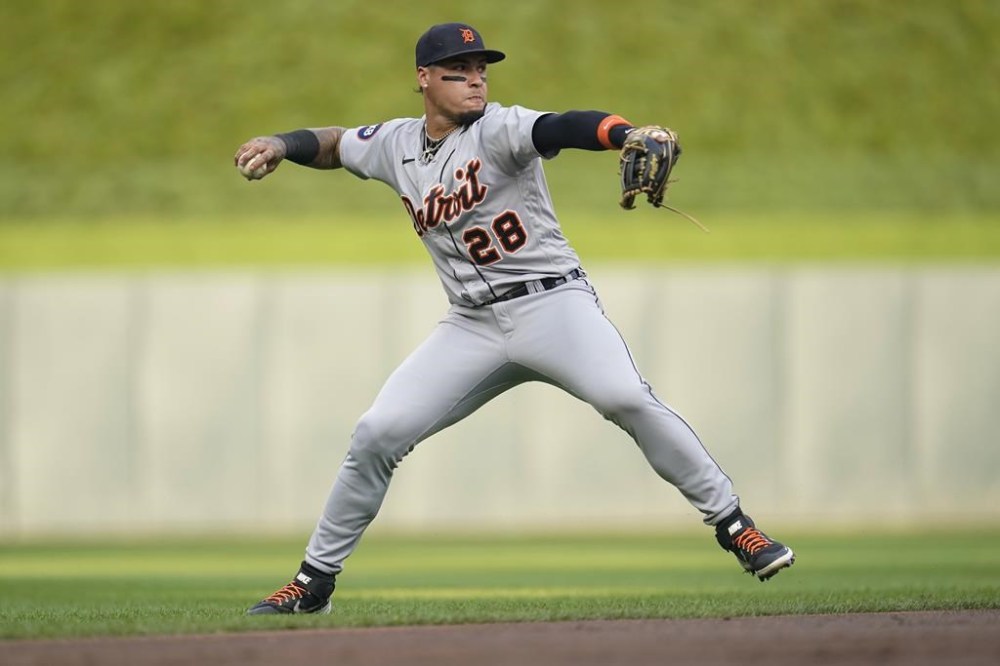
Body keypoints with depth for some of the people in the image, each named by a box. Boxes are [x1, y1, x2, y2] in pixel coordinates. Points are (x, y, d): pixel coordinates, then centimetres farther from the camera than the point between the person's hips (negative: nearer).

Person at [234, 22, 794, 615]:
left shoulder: (496, 130, -8)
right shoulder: (396, 144, 10)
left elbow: (562, 128, -28)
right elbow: (332, 144, 28)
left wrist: (631, 135, -48)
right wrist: (279, 145, 6)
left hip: (552, 303, -5)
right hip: (473, 326, 5)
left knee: (627, 398, -27)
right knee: (377, 434, -5)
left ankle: (731, 523, -14)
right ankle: (315, 581, 8)